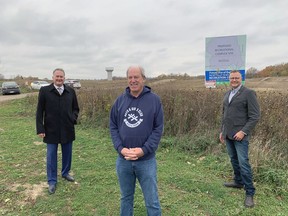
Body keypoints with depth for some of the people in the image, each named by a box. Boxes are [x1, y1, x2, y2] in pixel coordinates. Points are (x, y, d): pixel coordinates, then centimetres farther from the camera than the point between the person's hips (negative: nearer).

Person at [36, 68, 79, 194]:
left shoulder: (71, 91, 1)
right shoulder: (44, 91, -5)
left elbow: (75, 108, 11)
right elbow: (39, 111, -3)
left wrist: (74, 118, -9)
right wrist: (40, 129, -8)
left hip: (67, 129, 2)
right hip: (51, 130, -2)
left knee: (67, 154, 16)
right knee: (51, 156, 7)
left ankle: (65, 173, 38)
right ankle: (52, 181, 21)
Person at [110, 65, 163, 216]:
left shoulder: (154, 100, -5)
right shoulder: (120, 100, 2)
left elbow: (158, 129, -7)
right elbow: (113, 126, 4)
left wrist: (144, 150, -16)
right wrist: (120, 148, -11)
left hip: (146, 160, -2)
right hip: (123, 160, 3)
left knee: (152, 201, 9)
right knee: (126, 198, 20)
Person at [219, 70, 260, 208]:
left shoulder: (249, 93, -9)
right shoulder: (227, 94, 13)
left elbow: (255, 116, -12)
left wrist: (243, 132, -18)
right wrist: (222, 131, 17)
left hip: (240, 134, -7)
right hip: (228, 134, 7)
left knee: (243, 163, -7)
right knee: (234, 160, 17)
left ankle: (250, 193, 6)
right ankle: (238, 182, 35)